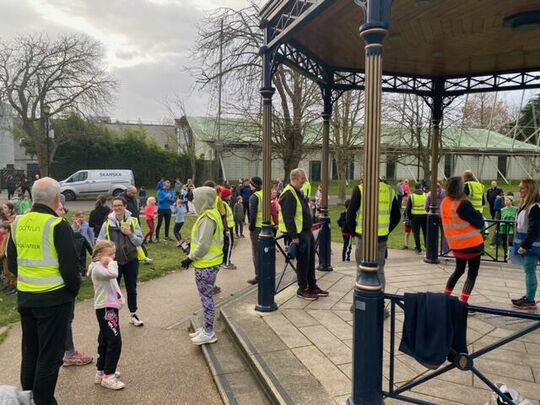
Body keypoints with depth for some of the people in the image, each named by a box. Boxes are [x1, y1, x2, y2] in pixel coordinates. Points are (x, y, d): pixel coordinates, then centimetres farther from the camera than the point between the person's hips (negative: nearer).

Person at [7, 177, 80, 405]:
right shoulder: (58, 226, -18)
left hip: (25, 297, 7)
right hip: (54, 298, -7)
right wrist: (74, 289, 0)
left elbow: (12, 264, 11)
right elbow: (70, 266, -17)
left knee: (29, 352, 21)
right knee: (50, 356, 6)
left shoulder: (17, 223, 2)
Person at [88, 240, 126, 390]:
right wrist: (112, 263, -19)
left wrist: (120, 298, 10)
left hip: (110, 307, 11)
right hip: (105, 309, -11)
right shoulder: (97, 268, -16)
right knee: (115, 341, -9)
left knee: (105, 341, 17)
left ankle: (101, 372, 28)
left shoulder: (104, 267, 16)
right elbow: (112, 274, -37)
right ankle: (108, 376, -1)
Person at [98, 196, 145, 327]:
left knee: (131, 288, 15)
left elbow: (140, 242, -1)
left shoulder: (133, 221, -3)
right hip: (114, 261, -1)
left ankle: (133, 315, 30)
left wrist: (130, 234, -18)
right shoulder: (107, 223, -6)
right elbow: (100, 242, -3)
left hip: (131, 260, 2)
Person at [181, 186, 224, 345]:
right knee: (206, 297, 18)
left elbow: (203, 245, -23)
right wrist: (191, 256, 14)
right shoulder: (209, 214, 11)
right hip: (206, 263, 10)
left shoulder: (208, 218, -21)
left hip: (206, 265, -10)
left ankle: (209, 333, 11)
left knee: (207, 298, 0)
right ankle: (206, 328, 29)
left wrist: (190, 258, -11)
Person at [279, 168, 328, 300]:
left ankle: (312, 286, 29)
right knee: (303, 261, -1)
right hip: (298, 233, -10)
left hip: (306, 231, 10)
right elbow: (288, 217, -24)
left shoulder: (299, 192, 14)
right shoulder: (289, 195, -19)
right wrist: (294, 236, -25)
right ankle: (302, 289, 13)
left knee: (310, 260, 17)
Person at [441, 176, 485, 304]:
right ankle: (463, 302, -3)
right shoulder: (464, 204, -21)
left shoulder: (444, 202, -2)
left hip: (455, 244, 6)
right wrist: (478, 215, 4)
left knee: (459, 269, 23)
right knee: (472, 273, 5)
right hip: (471, 243, -6)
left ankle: (445, 296, 24)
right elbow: (480, 223, -13)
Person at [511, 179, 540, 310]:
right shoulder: (525, 205, 12)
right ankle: (528, 297, 25)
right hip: (526, 245, 10)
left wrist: (525, 245, -21)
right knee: (528, 271, 16)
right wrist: (522, 245, 18)